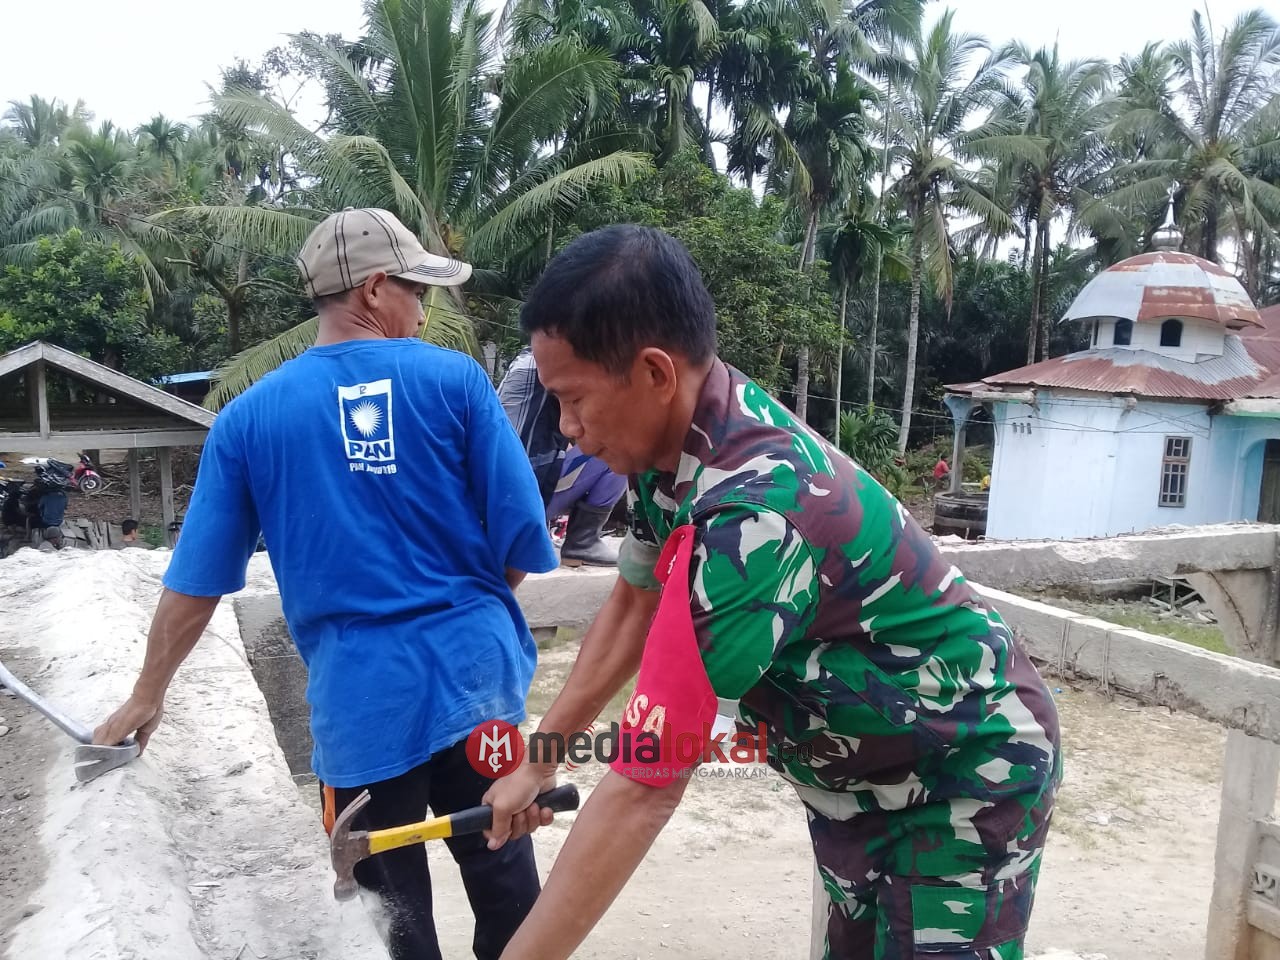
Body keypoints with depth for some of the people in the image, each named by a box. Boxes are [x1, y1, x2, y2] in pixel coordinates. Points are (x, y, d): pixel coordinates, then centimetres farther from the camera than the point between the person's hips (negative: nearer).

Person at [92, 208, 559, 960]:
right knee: (502, 866, 20)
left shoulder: (250, 415, 0)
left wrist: (148, 695, 17)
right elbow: (523, 535, -6)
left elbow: (197, 580, 3)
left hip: (363, 693, 1)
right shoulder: (455, 379, -6)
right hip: (475, 669, 0)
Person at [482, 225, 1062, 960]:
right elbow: (633, 607, 2)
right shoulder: (688, 433, -11)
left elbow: (646, 785, -35)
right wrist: (539, 763, 5)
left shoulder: (749, 517, -39)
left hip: (967, 777, -7)